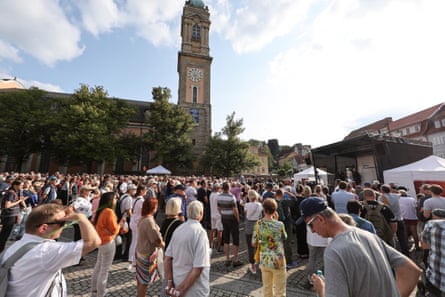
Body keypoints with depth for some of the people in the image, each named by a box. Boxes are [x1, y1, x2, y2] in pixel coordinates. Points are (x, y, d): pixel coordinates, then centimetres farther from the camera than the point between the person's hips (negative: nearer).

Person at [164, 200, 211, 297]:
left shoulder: (178, 229, -6)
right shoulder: (200, 232, -24)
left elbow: (167, 259, -2)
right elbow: (198, 268, -26)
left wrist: (170, 282, 1)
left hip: (177, 283, 6)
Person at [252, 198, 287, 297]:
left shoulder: (258, 224, -11)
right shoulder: (279, 224, -19)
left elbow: (254, 243, -5)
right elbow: (284, 238, 3)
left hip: (264, 261, 3)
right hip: (278, 261, -3)